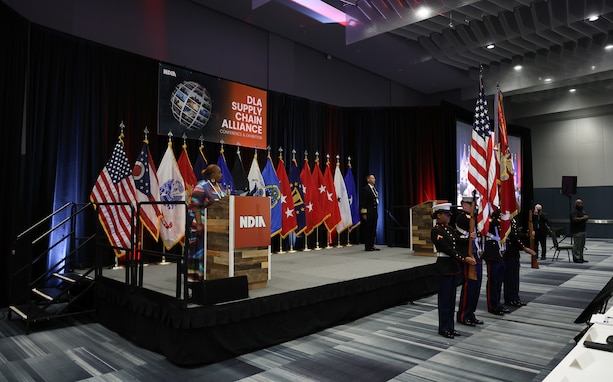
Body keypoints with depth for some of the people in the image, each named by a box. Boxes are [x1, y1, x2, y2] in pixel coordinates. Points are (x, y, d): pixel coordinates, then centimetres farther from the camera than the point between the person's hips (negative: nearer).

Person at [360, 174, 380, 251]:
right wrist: (364, 213, -17)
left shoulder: (375, 189, 17)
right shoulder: (365, 189, -8)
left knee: (373, 230, 10)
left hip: (374, 212, 8)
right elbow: (363, 202, -12)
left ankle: (372, 246, 17)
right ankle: (367, 247, 3)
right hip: (368, 213, -8)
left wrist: (376, 212, 13)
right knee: (367, 230, -3)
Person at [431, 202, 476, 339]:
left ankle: (450, 327, 23)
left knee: (452, 297, 13)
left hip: (454, 266, 8)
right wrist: (465, 258, -22)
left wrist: (469, 237, -14)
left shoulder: (450, 229, 12)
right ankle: (443, 328, 13)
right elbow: (447, 249, -19)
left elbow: (458, 241, 4)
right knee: (445, 298, 1)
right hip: (444, 266, -8)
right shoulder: (436, 231, -14)